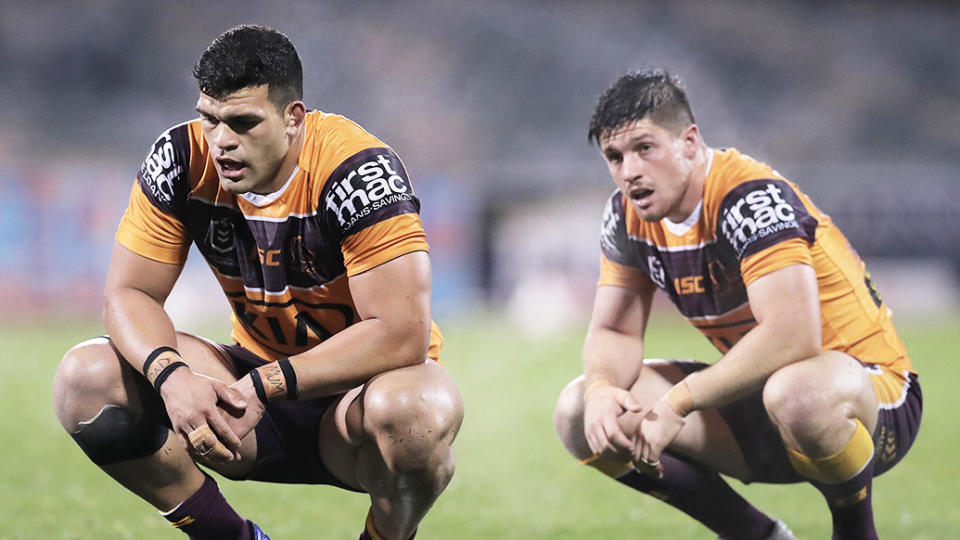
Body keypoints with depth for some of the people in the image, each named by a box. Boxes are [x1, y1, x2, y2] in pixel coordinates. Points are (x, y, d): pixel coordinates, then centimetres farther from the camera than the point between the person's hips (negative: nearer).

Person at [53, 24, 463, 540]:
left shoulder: (358, 169, -25)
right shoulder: (183, 159, -10)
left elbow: (403, 334, -30)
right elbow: (128, 294, -7)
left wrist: (264, 387, -34)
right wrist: (171, 376, -30)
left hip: (356, 385, -5)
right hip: (260, 376, 5)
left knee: (411, 410, -41)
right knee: (85, 379, -16)